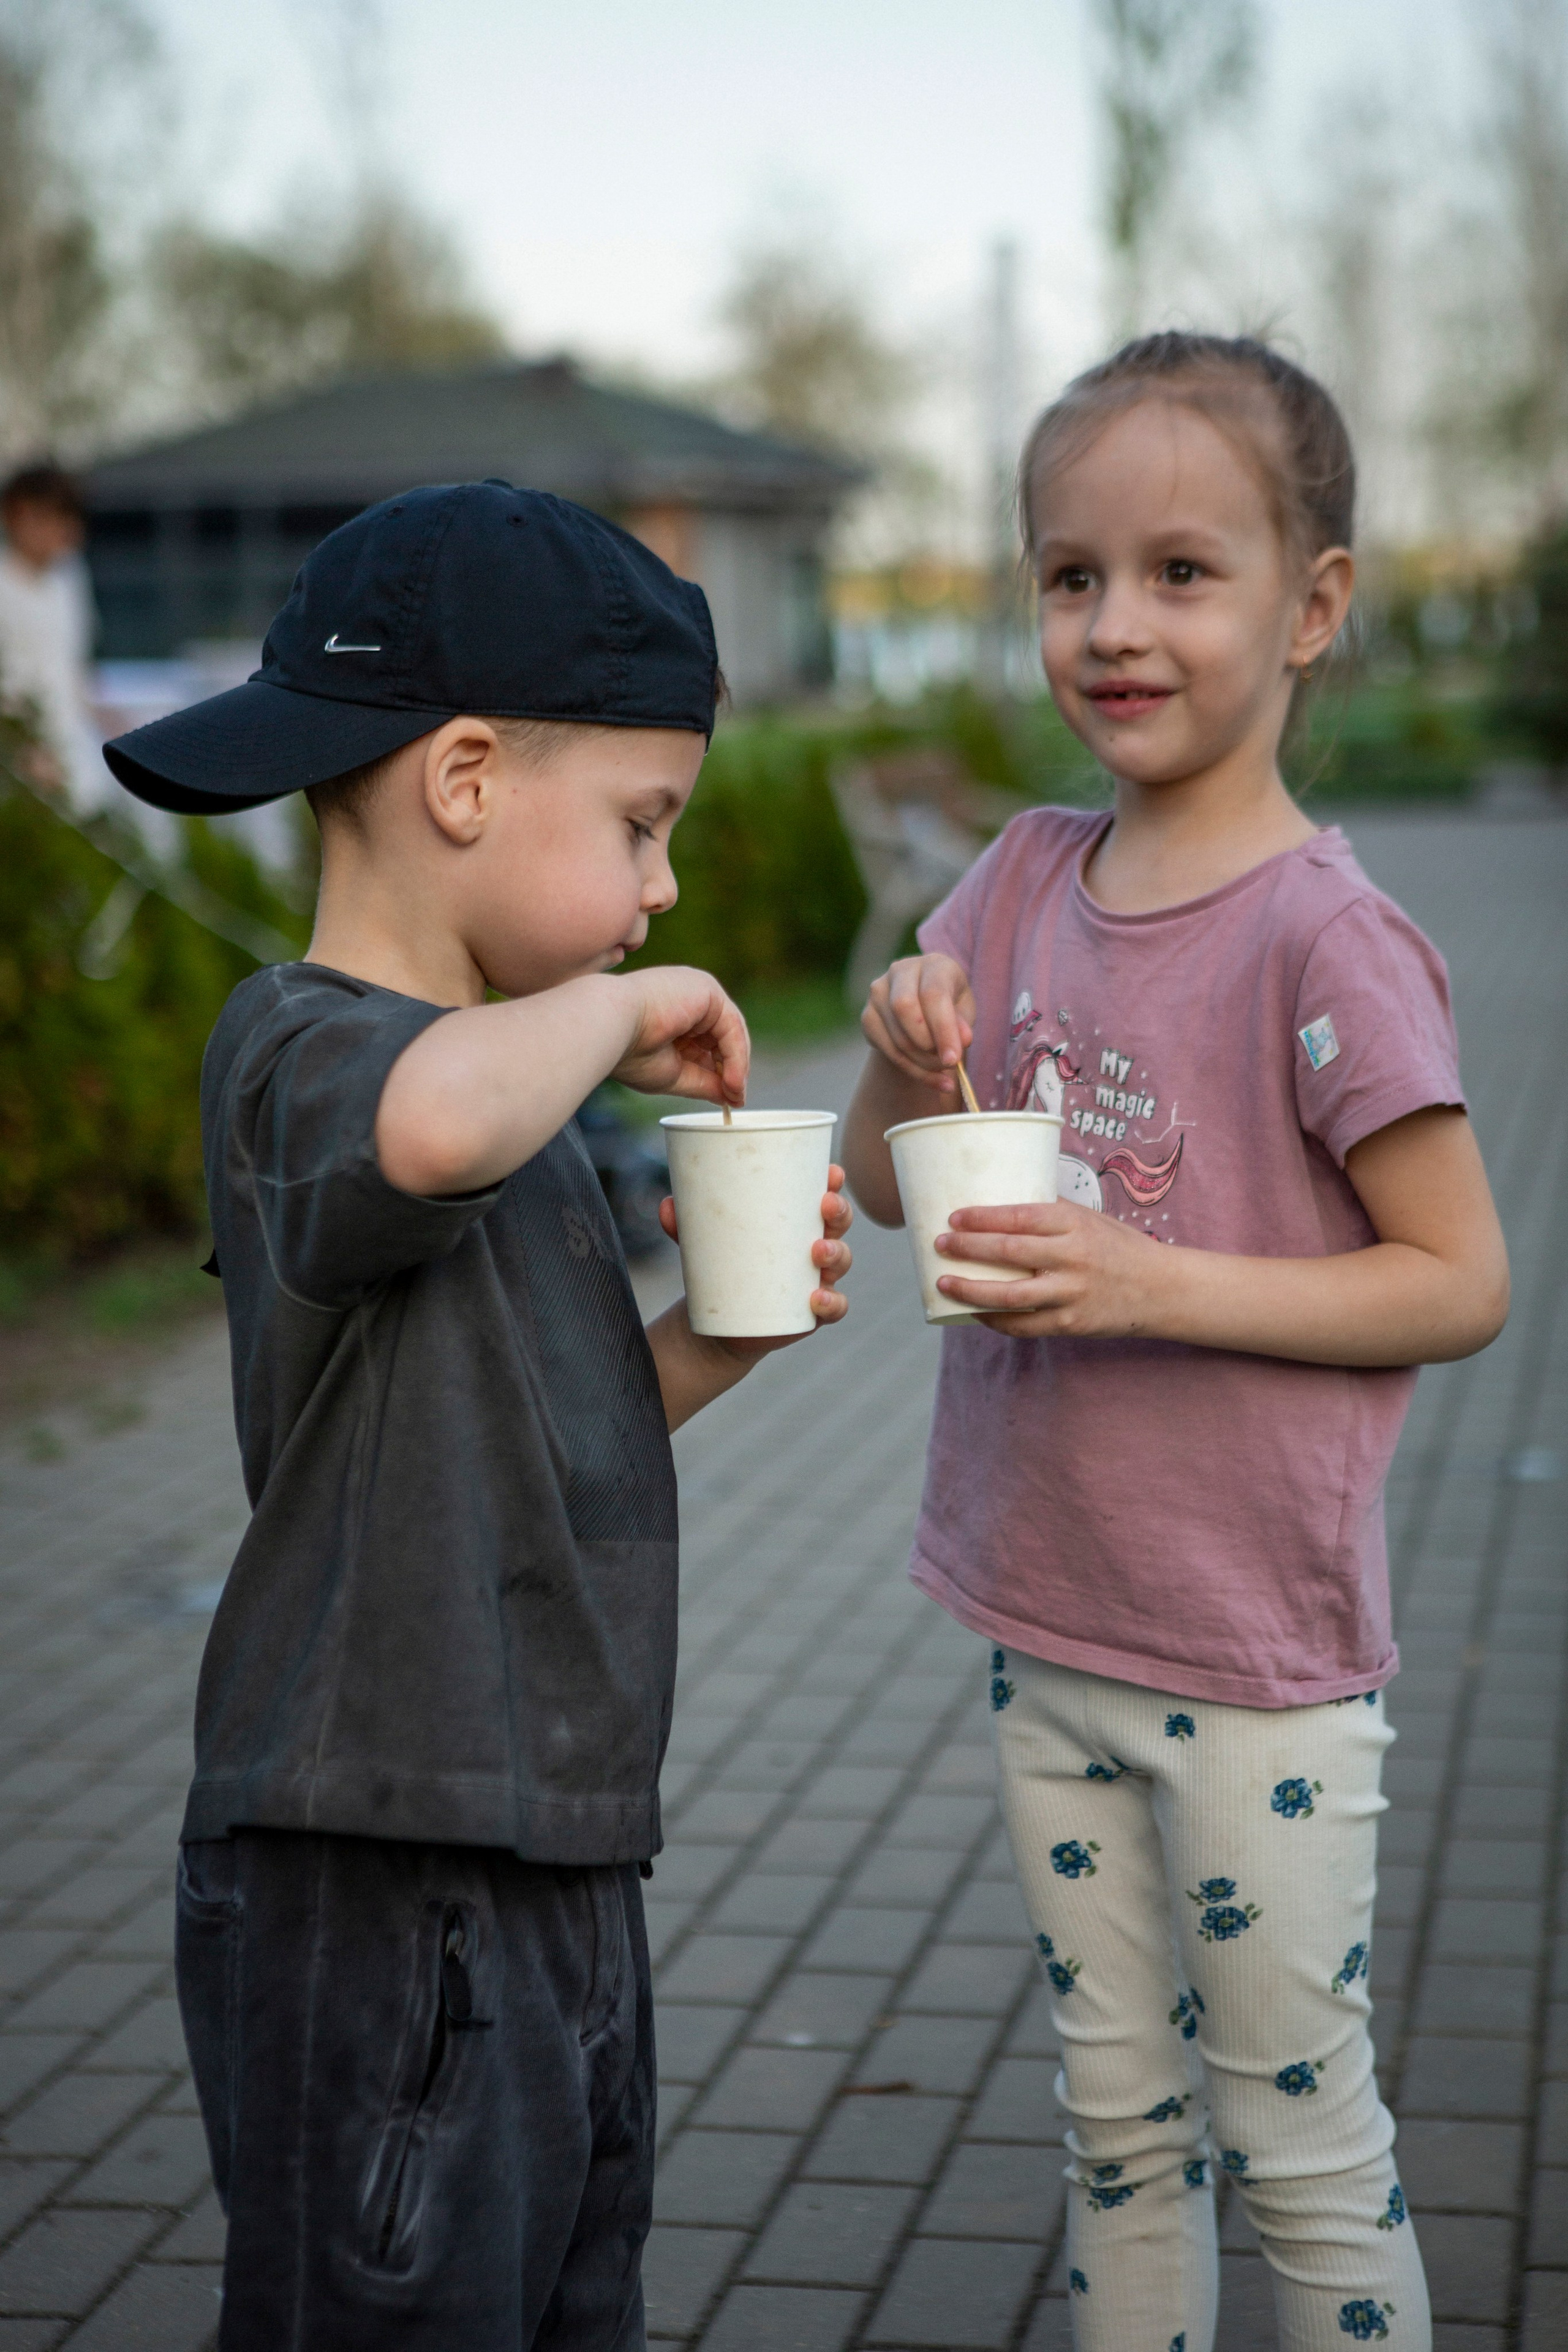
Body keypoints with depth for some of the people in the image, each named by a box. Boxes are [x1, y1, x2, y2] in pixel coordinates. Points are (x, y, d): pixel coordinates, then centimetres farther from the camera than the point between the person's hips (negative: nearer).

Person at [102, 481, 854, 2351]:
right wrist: (625, 1008, -23)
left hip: (554, 1882, 10)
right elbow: (436, 1124, -43)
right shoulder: (298, 1053, -16)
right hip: (377, 1905, -9)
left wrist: (706, 1347, 3)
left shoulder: (512, 1069, 14)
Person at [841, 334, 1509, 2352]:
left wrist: (1156, 1284, -24)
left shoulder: (1324, 940, -17)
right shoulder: (1028, 880, 2)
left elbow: (1460, 1282, -15)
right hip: (1047, 1630, 6)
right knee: (1119, 2125, 20)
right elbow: (884, 1193, 9)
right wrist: (907, 1067, -12)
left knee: (1300, 2143, 9)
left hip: (1259, 1657, -6)